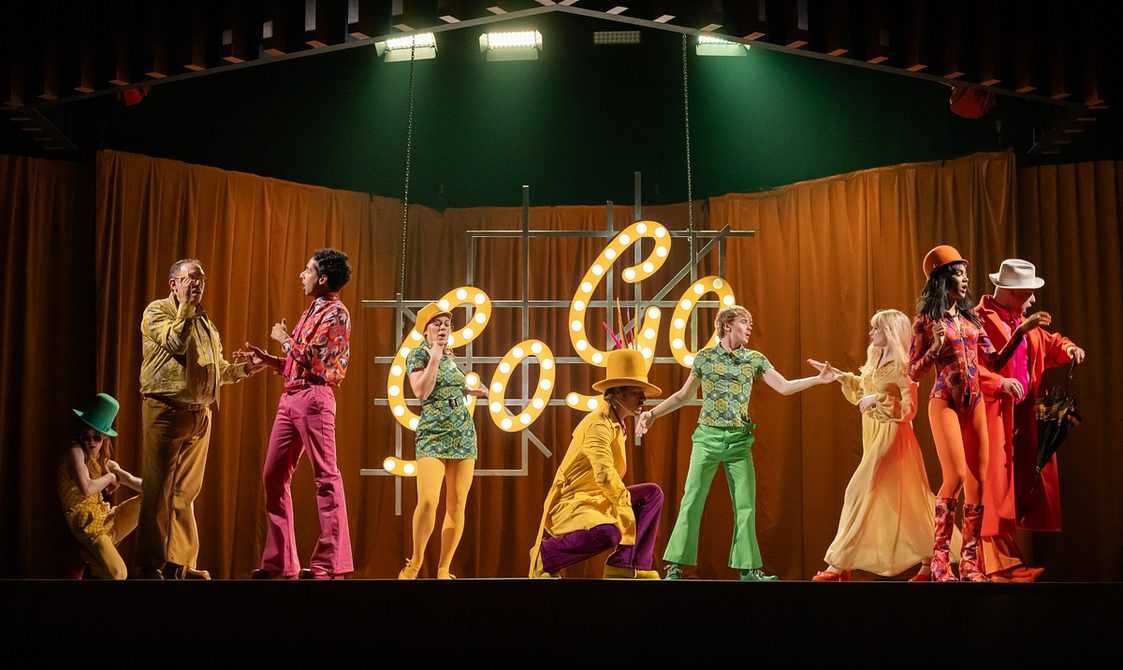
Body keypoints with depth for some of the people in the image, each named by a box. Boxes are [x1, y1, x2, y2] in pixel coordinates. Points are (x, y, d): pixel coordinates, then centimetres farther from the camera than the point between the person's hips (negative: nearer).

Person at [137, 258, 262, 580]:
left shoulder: (204, 321, 22)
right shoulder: (156, 311, 1)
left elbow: (219, 370, 24)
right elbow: (176, 342, -17)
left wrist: (244, 368, 7)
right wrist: (187, 306, -10)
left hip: (199, 416, 7)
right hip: (166, 411, -7)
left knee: (186, 493, 9)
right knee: (158, 489, -6)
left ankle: (181, 562, 13)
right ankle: (150, 565, -3)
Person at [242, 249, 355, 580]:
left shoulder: (335, 312, -6)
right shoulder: (311, 311, 22)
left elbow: (315, 362, -16)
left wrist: (286, 340, -3)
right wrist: (266, 359, 17)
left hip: (314, 397, -10)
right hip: (290, 397, 10)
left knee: (326, 476, -7)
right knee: (273, 475, 8)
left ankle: (330, 563, -5)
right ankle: (280, 562, 13)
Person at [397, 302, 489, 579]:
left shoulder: (450, 356, 16)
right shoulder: (418, 354, -2)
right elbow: (421, 392, -17)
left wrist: (469, 391, 19)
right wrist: (434, 357, -13)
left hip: (463, 433, 6)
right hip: (433, 434, -6)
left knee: (457, 505, 1)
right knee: (428, 502, -19)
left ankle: (444, 570, 6)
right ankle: (414, 564, -2)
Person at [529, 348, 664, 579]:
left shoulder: (617, 425, 14)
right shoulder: (599, 424, -16)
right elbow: (604, 474, -28)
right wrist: (627, 508, -17)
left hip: (598, 500, 10)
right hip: (571, 503, -10)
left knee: (653, 493, 6)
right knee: (608, 534, -37)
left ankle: (624, 566, 0)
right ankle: (544, 556, -12)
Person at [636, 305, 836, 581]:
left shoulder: (755, 359, 6)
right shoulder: (705, 357, 2)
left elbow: (784, 387, -1)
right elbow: (684, 395, 11)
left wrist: (818, 379, -13)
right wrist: (653, 413, 4)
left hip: (739, 439, 2)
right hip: (707, 436, -2)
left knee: (746, 503, 2)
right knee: (692, 500, -4)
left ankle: (748, 568, 10)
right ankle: (676, 565, 2)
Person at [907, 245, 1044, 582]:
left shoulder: (970, 318, 14)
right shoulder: (926, 320, -1)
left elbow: (995, 361, 13)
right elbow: (913, 372, -2)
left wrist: (1021, 331, 6)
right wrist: (936, 347, -17)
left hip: (974, 403, 6)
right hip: (945, 402, -6)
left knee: (978, 479, 1)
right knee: (956, 475, -16)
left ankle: (970, 561, 5)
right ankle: (940, 558, -7)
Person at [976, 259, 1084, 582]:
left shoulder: (1025, 324, 15)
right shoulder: (979, 320, -13)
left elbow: (1048, 343, 30)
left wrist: (1066, 348, 9)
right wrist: (1000, 383, -29)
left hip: (1023, 415, 9)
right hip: (993, 414, -9)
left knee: (1023, 484, 10)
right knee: (996, 485, -6)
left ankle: (1010, 559, 17)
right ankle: (999, 563, -1)